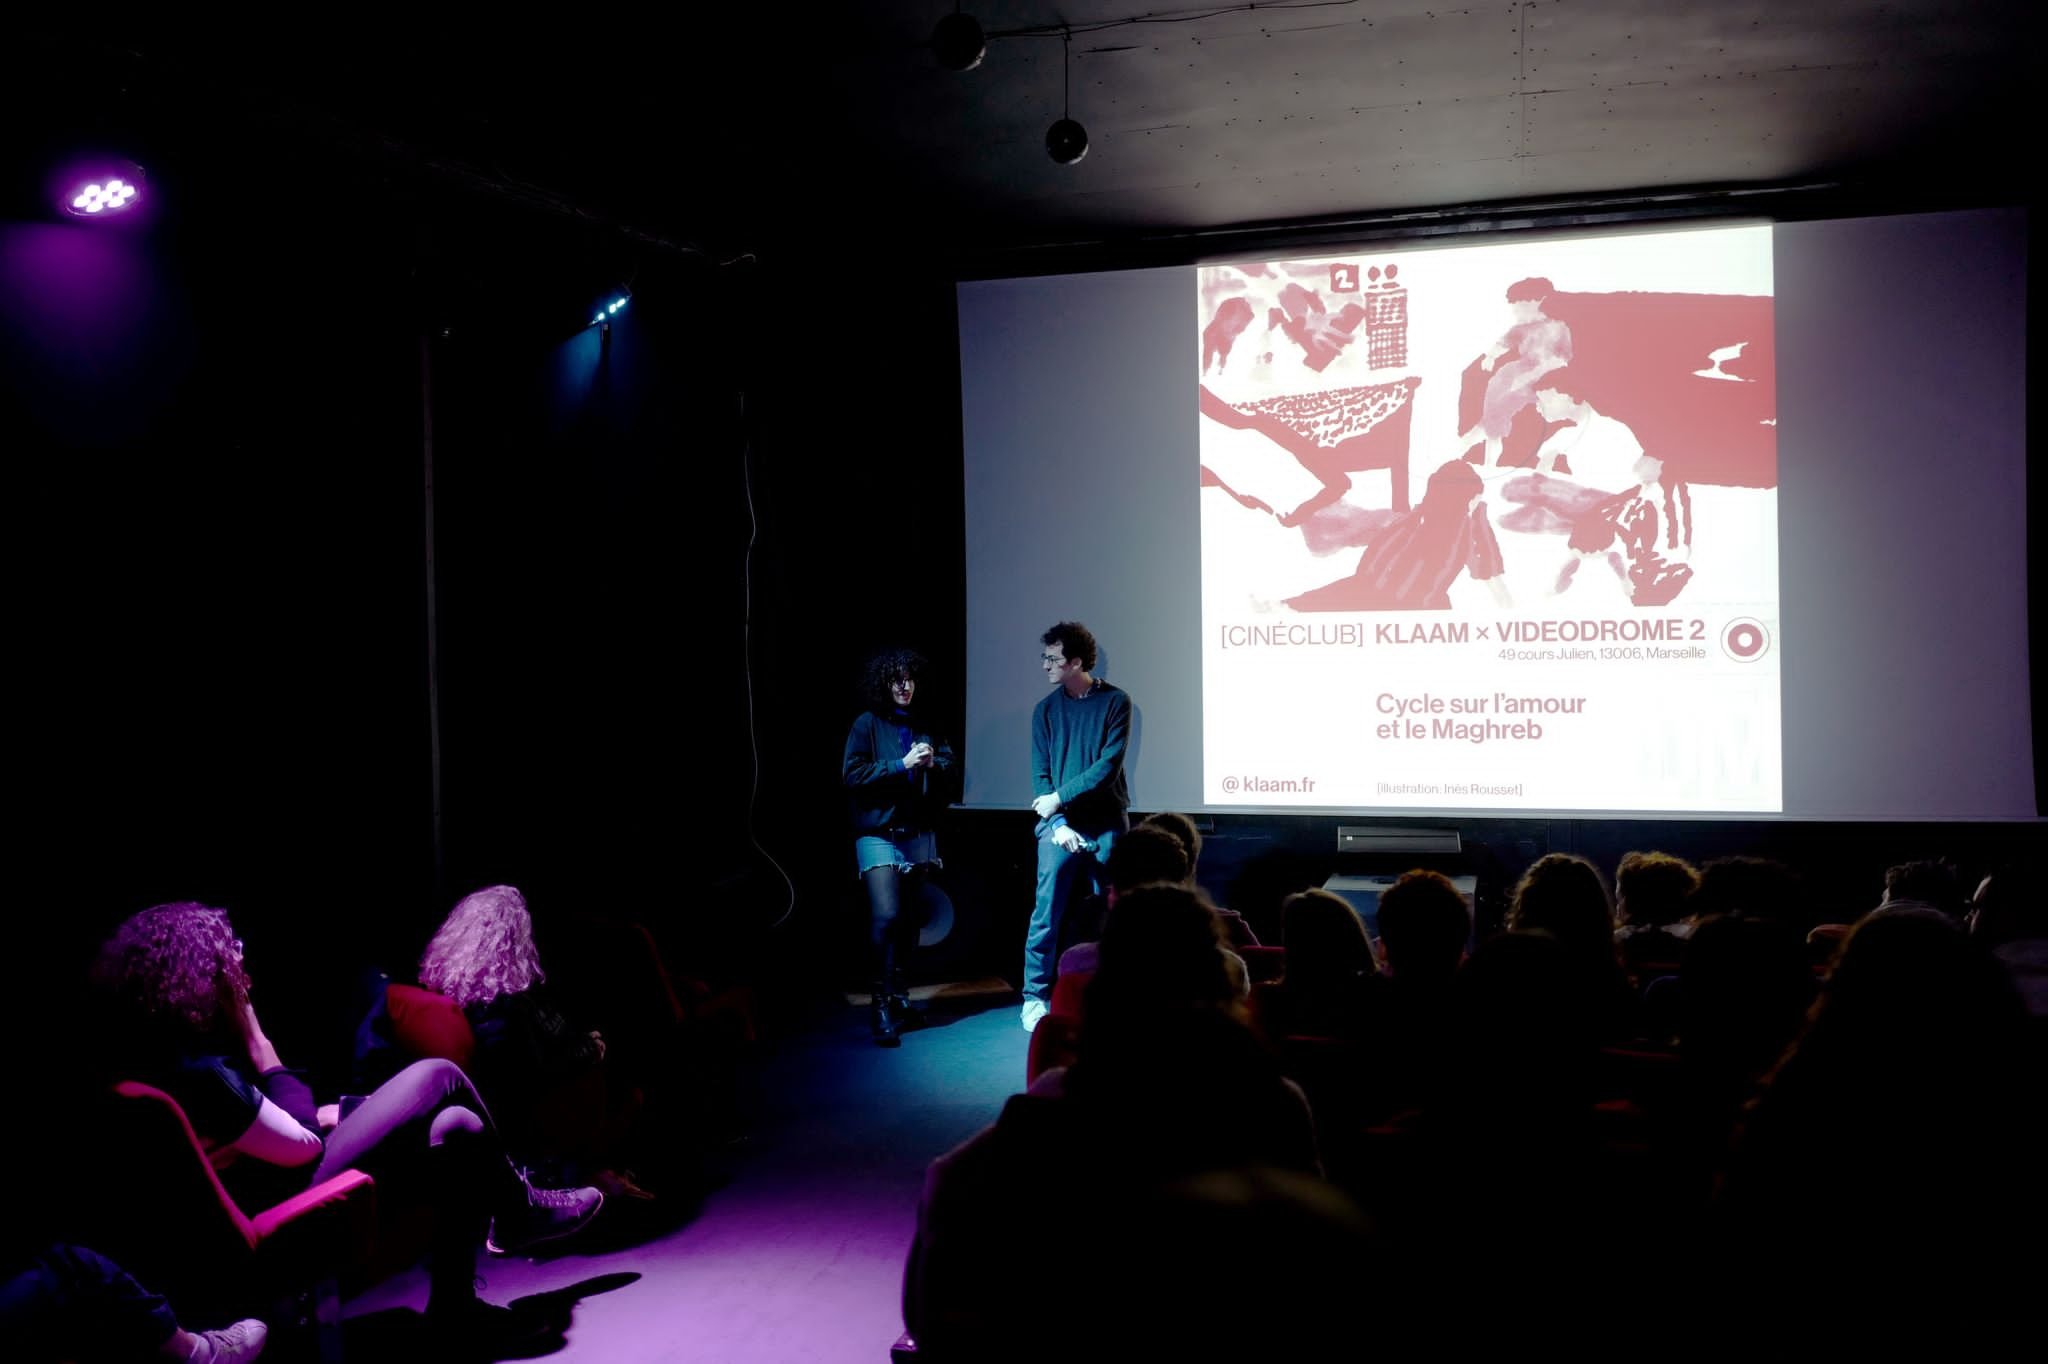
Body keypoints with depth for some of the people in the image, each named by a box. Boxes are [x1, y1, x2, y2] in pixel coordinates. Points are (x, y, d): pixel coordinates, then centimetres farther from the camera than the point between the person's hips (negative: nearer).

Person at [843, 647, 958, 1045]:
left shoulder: (927, 727, 10)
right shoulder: (866, 724, 0)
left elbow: (953, 779, 10)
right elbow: (853, 774, -9)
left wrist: (934, 764, -11)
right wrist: (902, 764, -15)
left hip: (919, 834, 4)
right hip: (878, 833, -4)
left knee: (911, 920, 6)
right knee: (886, 914, -16)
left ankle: (897, 992, 21)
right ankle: (882, 1002, -9)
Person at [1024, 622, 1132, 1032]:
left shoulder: (1115, 702, -2)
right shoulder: (1046, 709, 6)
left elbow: (1109, 765, -10)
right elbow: (1040, 775, 2)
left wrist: (1060, 797, -13)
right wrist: (1058, 824, -11)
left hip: (1107, 826, -1)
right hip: (1058, 828, 1)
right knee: (1046, 914, -3)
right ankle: (1035, 999, 6)